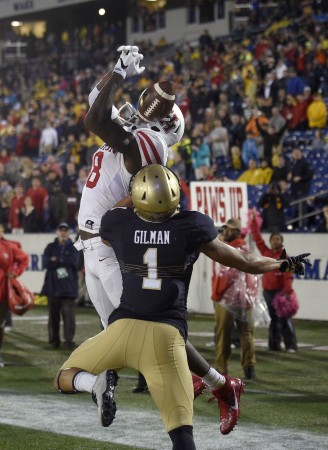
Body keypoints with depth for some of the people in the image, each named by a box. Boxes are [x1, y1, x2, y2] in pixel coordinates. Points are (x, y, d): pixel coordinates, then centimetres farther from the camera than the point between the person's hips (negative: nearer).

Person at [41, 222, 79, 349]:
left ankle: (69, 340, -9)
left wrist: (56, 260, -4)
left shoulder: (73, 248, 8)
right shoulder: (51, 247, 12)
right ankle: (54, 340, 10)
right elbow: (46, 263, -4)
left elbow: (73, 261, -9)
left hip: (69, 286, -2)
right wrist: (64, 261, -6)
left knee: (69, 314, -9)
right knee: (54, 314, 4)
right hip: (53, 285, 2)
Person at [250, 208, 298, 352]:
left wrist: (287, 291, -21)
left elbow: (288, 276, -11)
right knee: (273, 318, 10)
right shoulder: (266, 252, 6)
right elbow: (257, 237, 8)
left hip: (280, 290, -5)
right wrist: (254, 220, 5)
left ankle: (291, 345, -4)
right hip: (268, 291, 5)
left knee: (284, 318, -6)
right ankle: (274, 344, 15)